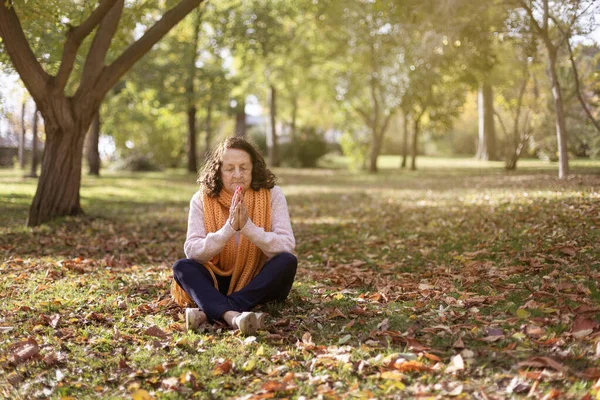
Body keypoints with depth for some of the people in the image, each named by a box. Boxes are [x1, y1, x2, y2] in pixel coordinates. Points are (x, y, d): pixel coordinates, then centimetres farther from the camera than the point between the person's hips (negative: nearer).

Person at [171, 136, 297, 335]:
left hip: (260, 283, 0)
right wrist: (229, 228, -31)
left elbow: (287, 247, -18)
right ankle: (231, 315, -51)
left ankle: (208, 312, -35)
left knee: (287, 261, -29)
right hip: (219, 282, 1)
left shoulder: (272, 194, -7)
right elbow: (191, 251, -17)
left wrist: (247, 226, -31)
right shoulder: (202, 199, -6)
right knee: (182, 267, -24)